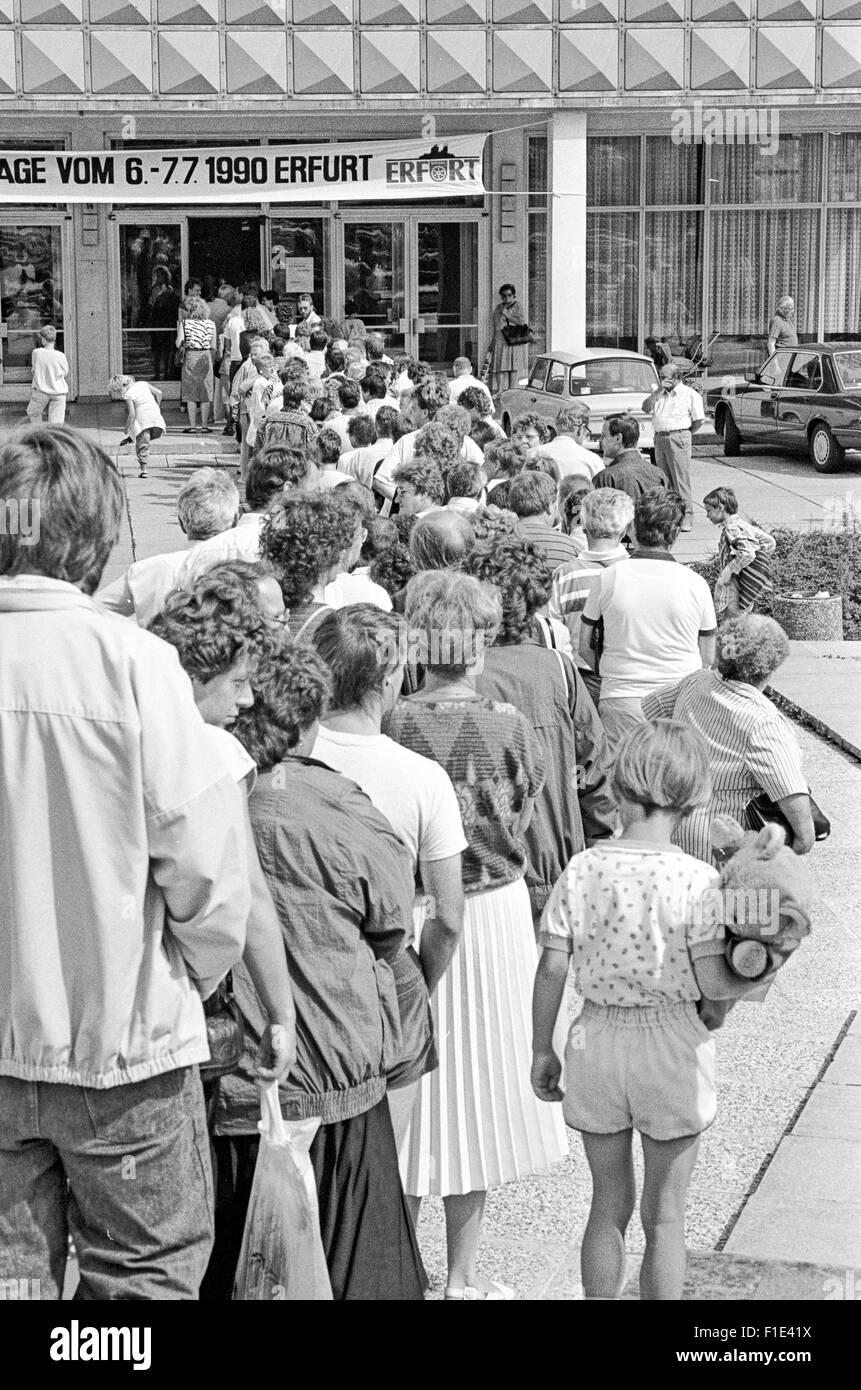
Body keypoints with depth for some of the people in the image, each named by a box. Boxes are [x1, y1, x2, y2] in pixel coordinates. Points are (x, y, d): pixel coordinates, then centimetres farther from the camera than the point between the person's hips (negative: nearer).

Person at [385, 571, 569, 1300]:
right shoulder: (509, 727, -10)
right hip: (493, 911, 0)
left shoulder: (391, 726, -11)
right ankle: (463, 1277, 20)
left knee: (410, 1084, 11)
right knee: (478, 1080, 12)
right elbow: (520, 829, -2)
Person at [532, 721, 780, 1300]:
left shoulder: (581, 871, -8)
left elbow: (552, 969, -6)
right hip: (671, 1044, -2)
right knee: (664, 1214, 11)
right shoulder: (696, 879, -16)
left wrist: (543, 1049, 5)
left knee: (609, 1204, 18)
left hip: (598, 1039, 2)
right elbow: (713, 984, -15)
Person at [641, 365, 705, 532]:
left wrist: (685, 434, 4)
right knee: (664, 480, 8)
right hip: (659, 439, 6)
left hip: (678, 439, -6)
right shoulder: (658, 393, 16)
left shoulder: (690, 394, -1)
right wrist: (659, 391, -6)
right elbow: (646, 408, 1)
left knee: (681, 480, -9)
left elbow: (699, 420, -2)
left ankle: (687, 517, -9)